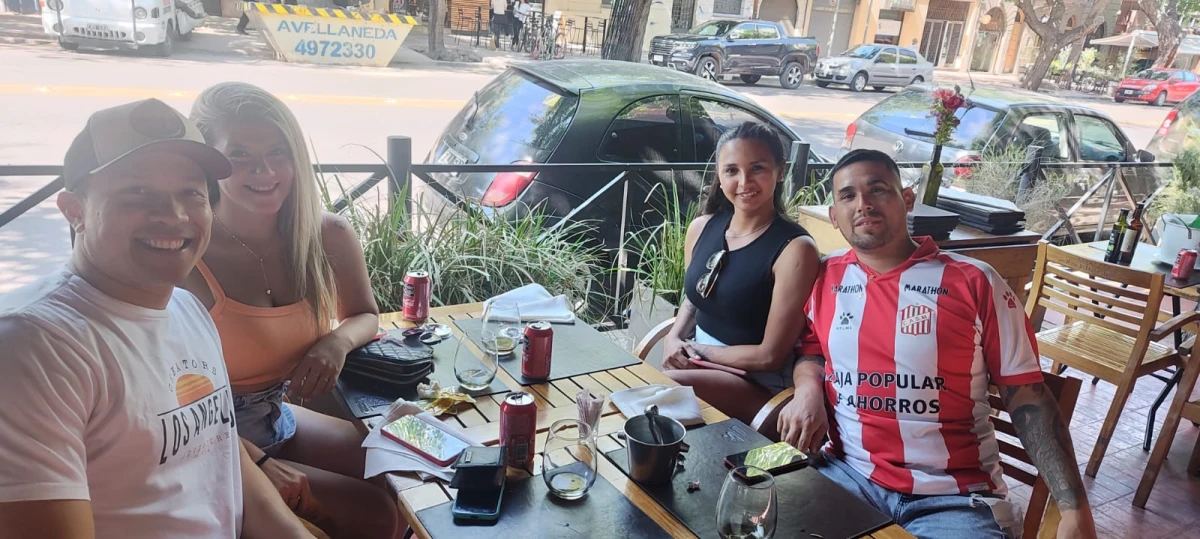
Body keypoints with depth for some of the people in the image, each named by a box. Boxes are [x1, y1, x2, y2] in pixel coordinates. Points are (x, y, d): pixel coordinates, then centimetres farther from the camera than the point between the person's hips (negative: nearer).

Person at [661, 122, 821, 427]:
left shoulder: (795, 249, -18)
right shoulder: (702, 227, 1)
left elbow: (771, 355, -15)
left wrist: (698, 350, -10)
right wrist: (673, 338, -3)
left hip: (759, 384, -6)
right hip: (701, 364, 6)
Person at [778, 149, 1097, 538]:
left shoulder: (974, 283, -4)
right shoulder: (825, 278, 5)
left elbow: (1027, 398, -3)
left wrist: (1074, 507, -11)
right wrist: (808, 387, -5)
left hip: (956, 497, -2)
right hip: (847, 473, 2)